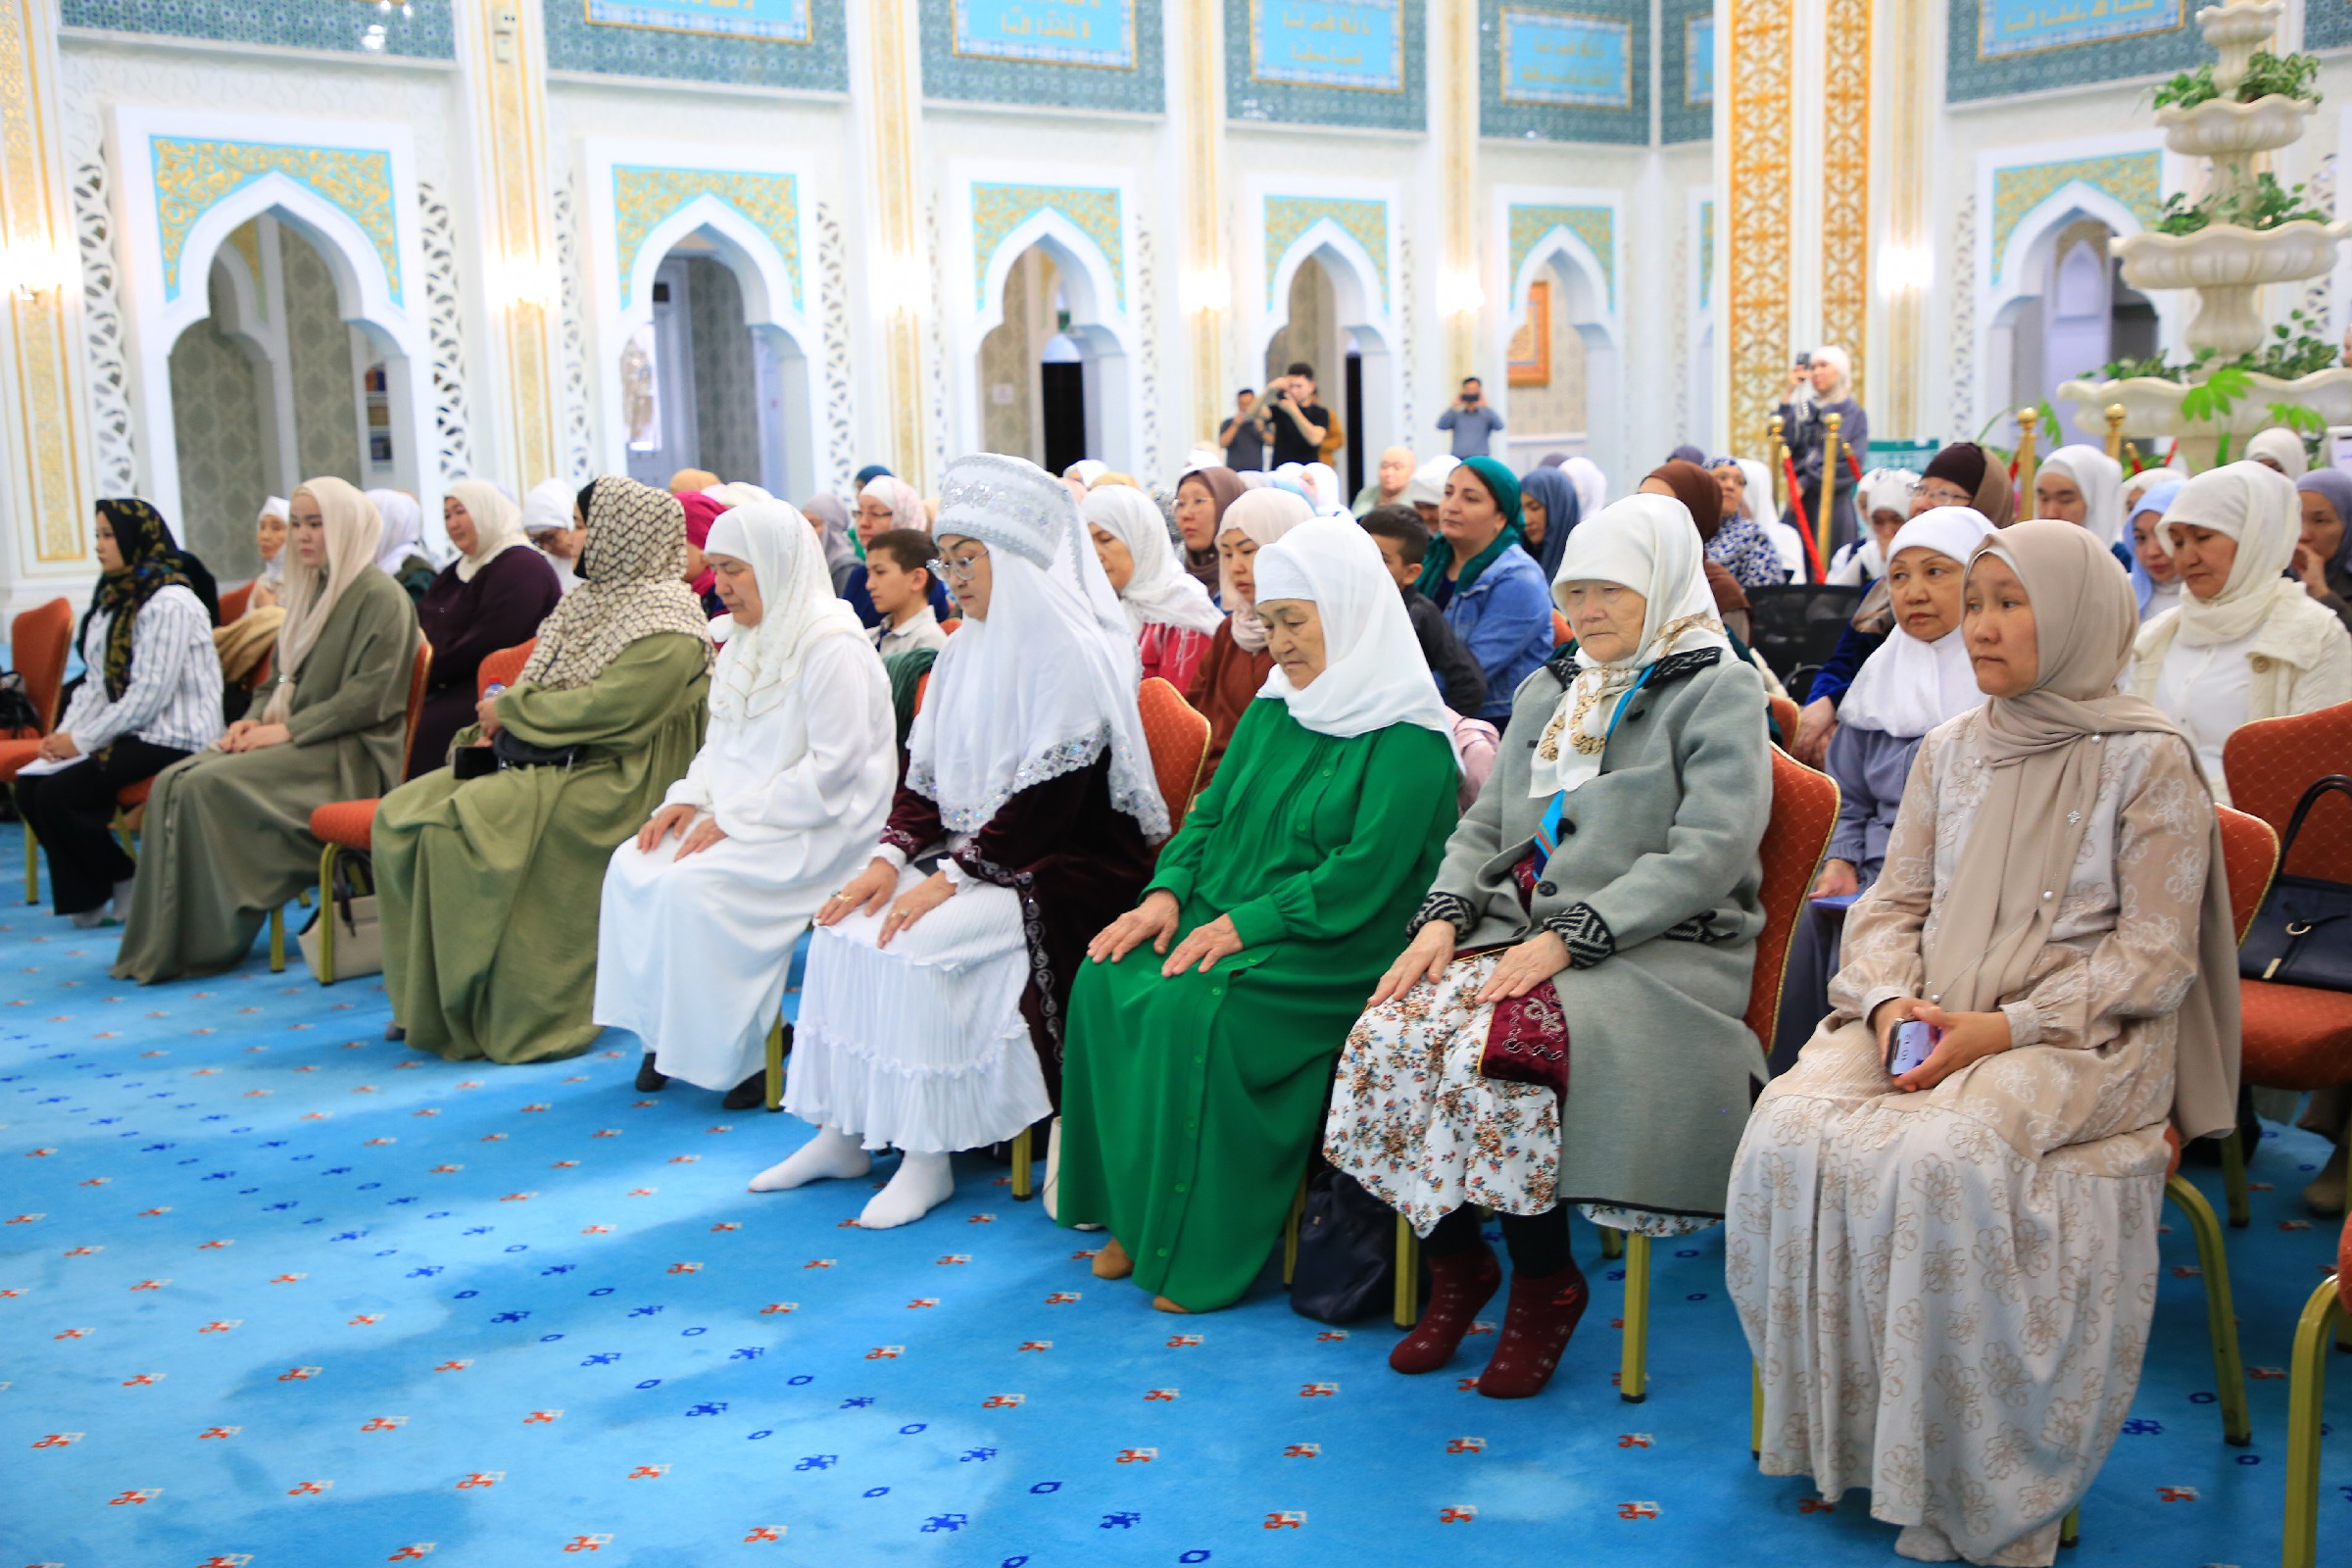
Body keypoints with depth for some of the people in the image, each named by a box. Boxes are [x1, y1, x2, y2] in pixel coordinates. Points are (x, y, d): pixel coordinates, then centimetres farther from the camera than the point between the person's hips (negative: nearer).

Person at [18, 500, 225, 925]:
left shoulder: (170, 603, -14)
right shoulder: (113, 599, 15)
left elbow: (149, 696, -19)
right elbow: (97, 683, 13)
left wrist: (82, 740, -16)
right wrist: (64, 734, -2)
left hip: (171, 738, -8)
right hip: (126, 732, 9)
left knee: (57, 794, -20)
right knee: (29, 784, -8)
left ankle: (124, 882, 1)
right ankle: (86, 892, 4)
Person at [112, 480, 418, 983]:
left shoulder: (381, 597, -8)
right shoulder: (312, 592, 20)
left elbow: (368, 697, -15)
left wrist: (288, 729, -17)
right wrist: (256, 720, 3)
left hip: (348, 753, -8)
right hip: (295, 741, 8)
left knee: (210, 785, -26)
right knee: (173, 782, -14)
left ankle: (207, 943, -17)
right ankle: (166, 940, -14)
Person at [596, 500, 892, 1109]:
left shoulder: (831, 643, -15)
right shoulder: (743, 640, 15)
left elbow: (834, 767, -21)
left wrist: (735, 817, -20)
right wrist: (690, 797, 1)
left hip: (818, 826, -9)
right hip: (739, 816, 9)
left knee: (691, 885, -26)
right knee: (632, 866, -10)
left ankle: (734, 1052, -10)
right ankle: (662, 1030, 1)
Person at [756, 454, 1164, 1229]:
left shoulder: (1069, 656, -15)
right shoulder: (967, 650, 12)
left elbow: (1049, 801, -20)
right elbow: (926, 772, 11)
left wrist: (952, 877, -21)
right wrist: (892, 857, -5)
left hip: (1061, 871, -8)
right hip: (970, 855, 8)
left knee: (917, 942, -26)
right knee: (846, 923, -9)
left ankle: (928, 1155, -14)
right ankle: (846, 1130, 0)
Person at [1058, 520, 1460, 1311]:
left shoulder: (1408, 740, -10)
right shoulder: (1272, 710, 14)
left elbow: (1363, 877, -18)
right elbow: (1209, 814, 16)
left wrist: (1245, 924, -22)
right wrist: (1167, 892, -3)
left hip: (1337, 949, -7)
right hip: (1226, 918, 7)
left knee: (1195, 1005, -31)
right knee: (1106, 979, -16)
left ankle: (1203, 1247, -16)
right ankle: (1137, 1214, -6)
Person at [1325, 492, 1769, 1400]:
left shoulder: (1720, 691, -1)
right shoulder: (1545, 691, 21)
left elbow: (1709, 852, -13)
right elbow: (1485, 827, 20)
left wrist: (1569, 938, -19)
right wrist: (1443, 915, -1)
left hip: (1656, 952, -6)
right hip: (1523, 929, 6)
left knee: (1495, 1052, -31)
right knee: (1388, 1034, -20)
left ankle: (1545, 1286, -8)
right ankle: (1454, 1263, -1)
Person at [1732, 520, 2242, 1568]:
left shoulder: (2148, 760, -1)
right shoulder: (1949, 750, 15)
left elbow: (2155, 951, -5)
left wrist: (2009, 1026, -17)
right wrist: (1893, 1000, -7)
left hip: (2078, 1037, -5)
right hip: (1926, 1019, 5)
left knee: (1944, 1160, -34)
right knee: (1791, 1134, -25)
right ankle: (1836, 1433, -7)